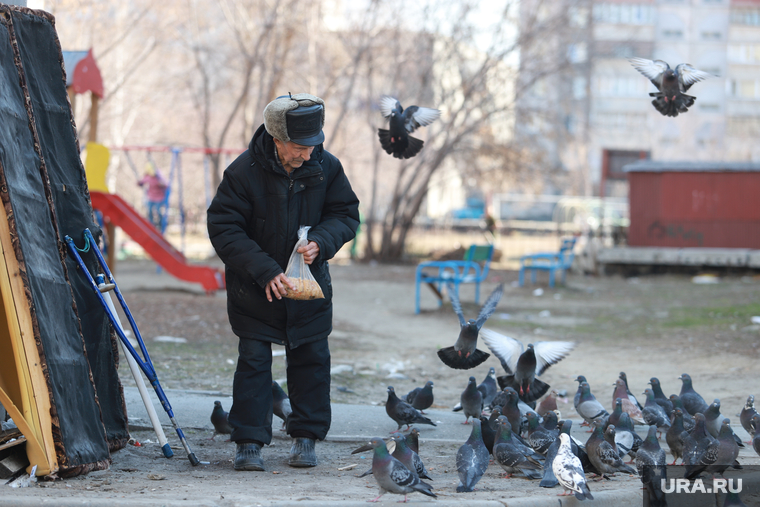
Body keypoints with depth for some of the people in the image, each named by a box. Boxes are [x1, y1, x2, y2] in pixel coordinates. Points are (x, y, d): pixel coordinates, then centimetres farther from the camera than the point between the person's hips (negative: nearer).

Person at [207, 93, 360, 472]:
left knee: (311, 356, 6)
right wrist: (264, 271, -26)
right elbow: (223, 228, -19)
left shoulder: (327, 167, -10)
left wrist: (320, 242, -21)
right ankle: (249, 442, 3)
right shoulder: (244, 171, -20)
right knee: (253, 359, -3)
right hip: (255, 288, -3)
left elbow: (346, 214, 0)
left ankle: (306, 436, 19)